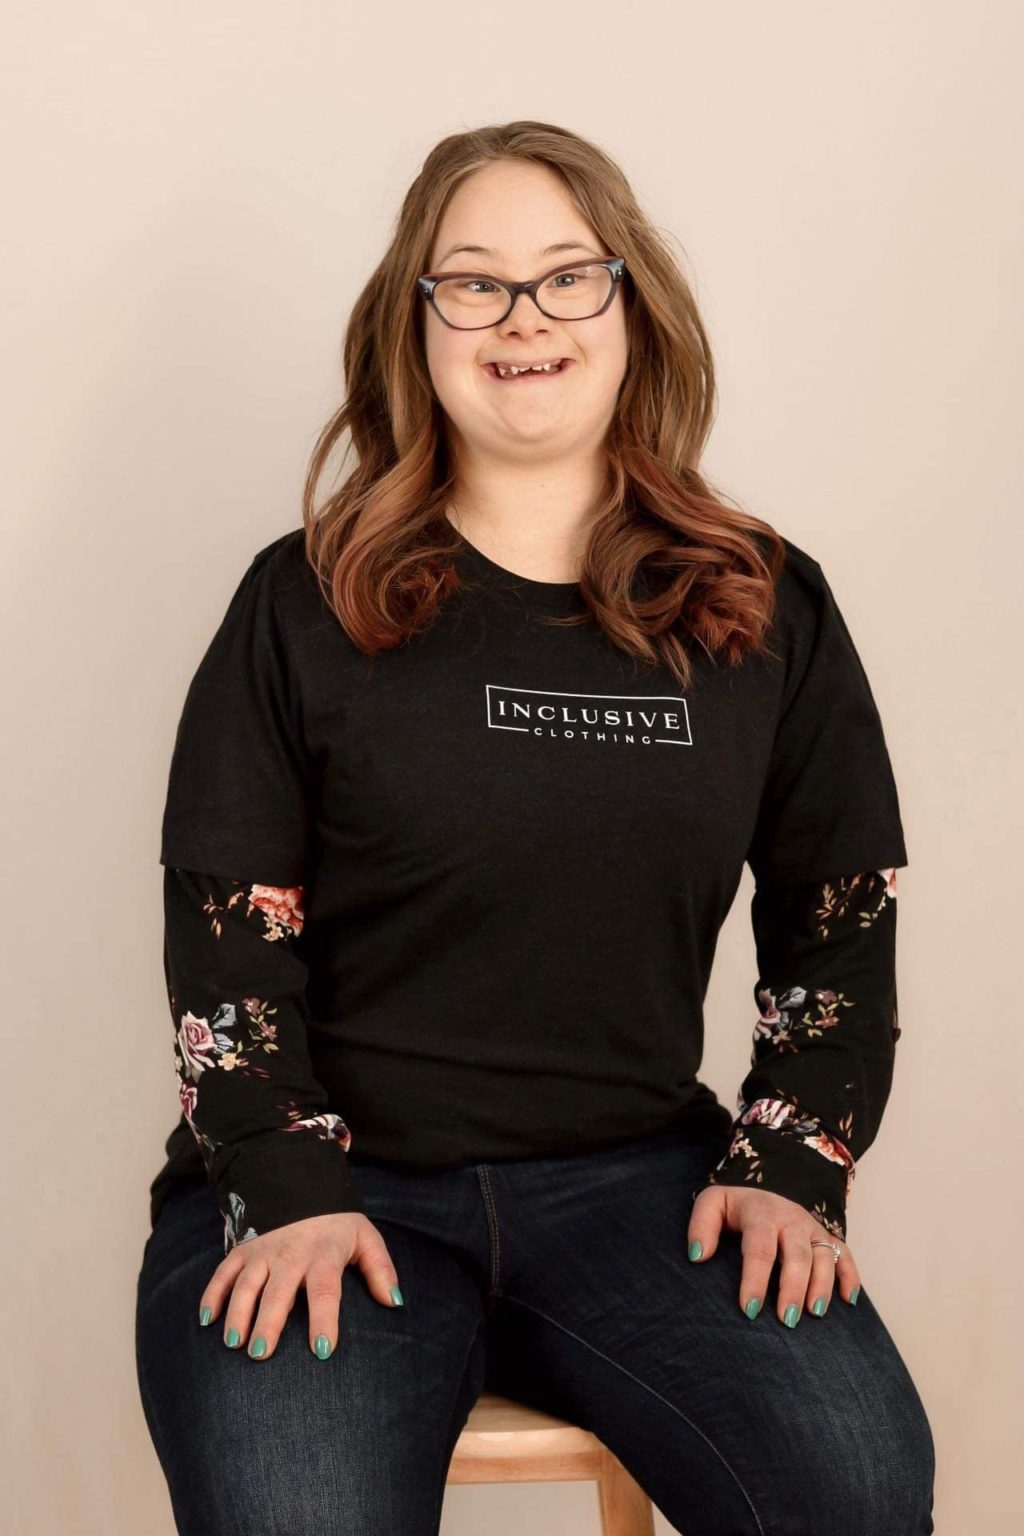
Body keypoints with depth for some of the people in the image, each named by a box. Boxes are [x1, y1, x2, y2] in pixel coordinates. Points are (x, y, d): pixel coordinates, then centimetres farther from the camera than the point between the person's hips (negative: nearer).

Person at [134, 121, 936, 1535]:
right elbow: (226, 924, 0)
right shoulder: (307, 606, 2)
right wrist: (286, 1191, -11)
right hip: (332, 1180, -1)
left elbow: (842, 914, 11)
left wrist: (794, 1162, -2)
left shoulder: (769, 610, 7)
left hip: (634, 1178, 2)